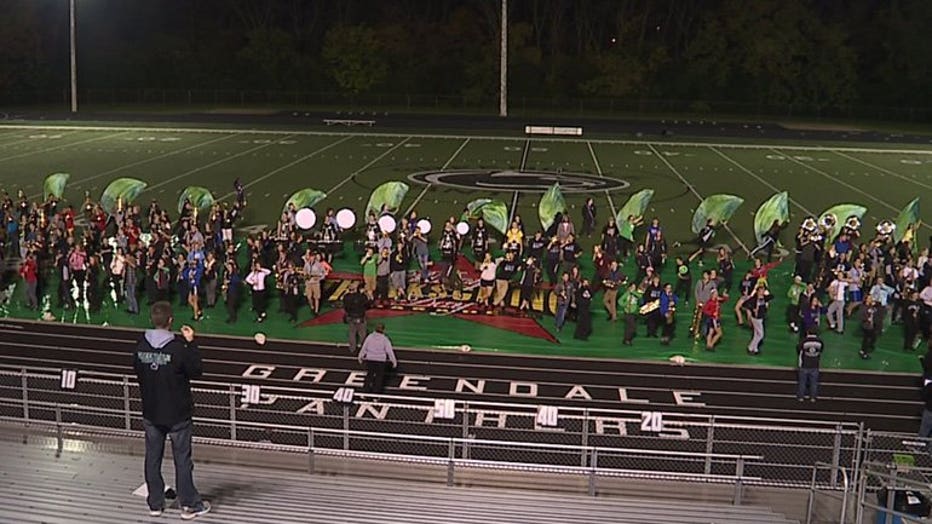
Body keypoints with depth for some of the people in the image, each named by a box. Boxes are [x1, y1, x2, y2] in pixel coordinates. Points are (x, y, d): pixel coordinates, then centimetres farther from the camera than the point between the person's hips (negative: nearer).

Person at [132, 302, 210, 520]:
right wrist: (191, 343, -8)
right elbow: (196, 371, -10)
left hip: (151, 413, 4)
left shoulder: (140, 346, -4)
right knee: (182, 459, 5)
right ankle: (189, 505, 11)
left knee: (153, 458, 14)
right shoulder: (178, 348, -20)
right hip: (178, 414, -4)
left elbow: (137, 372, 8)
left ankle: (155, 503, 21)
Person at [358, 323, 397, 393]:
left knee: (369, 374, 17)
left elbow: (364, 348, 1)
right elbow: (389, 351, -10)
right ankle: (377, 389, 12)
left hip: (370, 359, 3)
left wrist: (360, 357, 15)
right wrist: (394, 361, -1)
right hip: (380, 360, -2)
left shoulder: (370, 337, -5)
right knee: (379, 375, 11)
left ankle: (367, 388, 21)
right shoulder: (385, 339, -12)